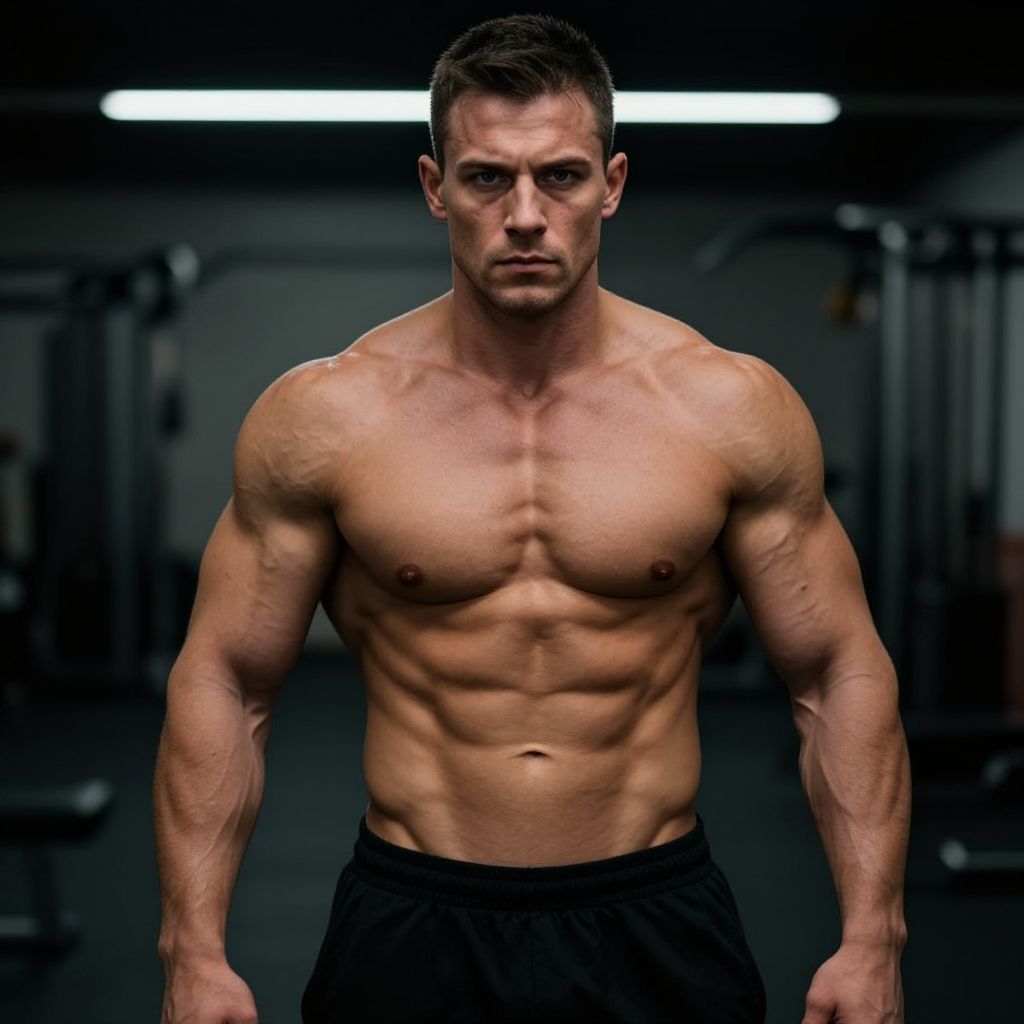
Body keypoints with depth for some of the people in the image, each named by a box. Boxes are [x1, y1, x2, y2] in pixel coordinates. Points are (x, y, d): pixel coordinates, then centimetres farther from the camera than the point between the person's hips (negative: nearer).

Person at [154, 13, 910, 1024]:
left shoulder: (734, 408, -4)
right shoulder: (320, 417, -5)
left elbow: (841, 677, 0)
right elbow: (223, 685, -1)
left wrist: (871, 941, -6)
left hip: (656, 931, 1)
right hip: (410, 930, 0)